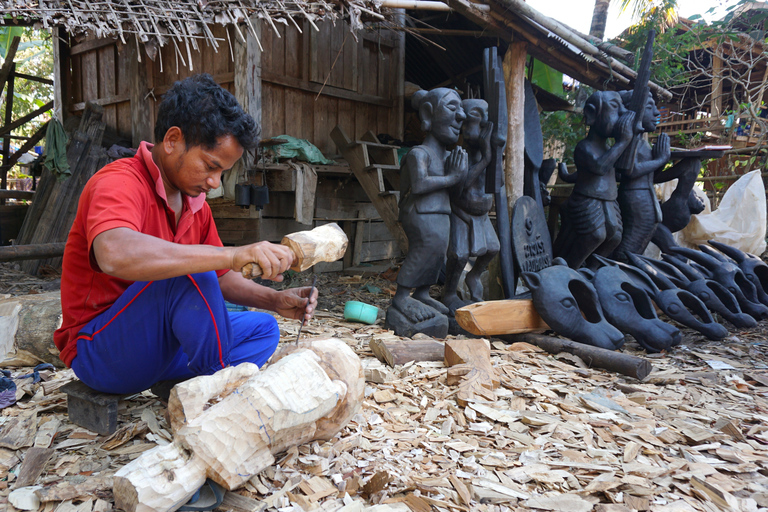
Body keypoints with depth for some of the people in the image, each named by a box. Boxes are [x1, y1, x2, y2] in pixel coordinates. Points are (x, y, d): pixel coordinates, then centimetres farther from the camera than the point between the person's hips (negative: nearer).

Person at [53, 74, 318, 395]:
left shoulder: (195, 205, 6)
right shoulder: (120, 183, -20)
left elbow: (221, 278, 12)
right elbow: (115, 254, -43)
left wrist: (275, 300, -6)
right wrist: (233, 255, -47)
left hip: (160, 342, 9)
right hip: (101, 352, -8)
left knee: (262, 328, 3)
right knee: (189, 275, -31)